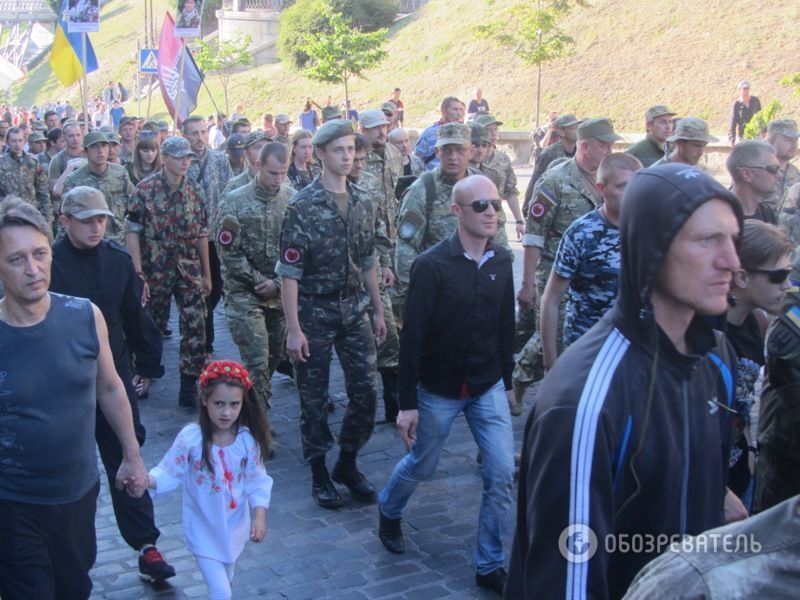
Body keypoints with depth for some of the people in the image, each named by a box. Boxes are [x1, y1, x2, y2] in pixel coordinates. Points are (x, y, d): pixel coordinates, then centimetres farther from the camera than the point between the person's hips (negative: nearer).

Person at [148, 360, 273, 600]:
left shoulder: (248, 440, -13)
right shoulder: (190, 437, -20)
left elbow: (257, 482, -6)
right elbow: (170, 472, -15)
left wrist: (260, 516, -14)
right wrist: (147, 479, -34)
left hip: (234, 527, 3)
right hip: (203, 529, -3)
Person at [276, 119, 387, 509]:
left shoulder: (362, 203, 5)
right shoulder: (302, 206, -11)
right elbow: (290, 272, -12)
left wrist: (378, 310, 13)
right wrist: (293, 329, -15)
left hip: (355, 311, 5)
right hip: (315, 314, -5)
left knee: (365, 392, 5)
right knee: (314, 398, 6)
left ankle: (347, 464, 25)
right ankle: (319, 473, 23)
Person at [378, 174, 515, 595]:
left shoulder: (501, 263, -2)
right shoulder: (431, 265, -17)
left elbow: (506, 327, 8)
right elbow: (412, 337, -16)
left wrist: (507, 381, 13)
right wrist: (407, 403, -16)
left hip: (488, 388, 4)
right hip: (438, 390, -4)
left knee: (502, 474, -2)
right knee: (422, 466, 15)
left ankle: (490, 565, 15)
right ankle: (388, 509, 48)